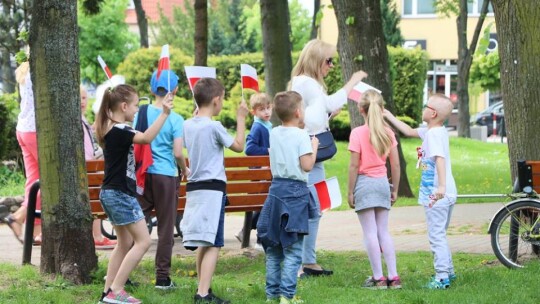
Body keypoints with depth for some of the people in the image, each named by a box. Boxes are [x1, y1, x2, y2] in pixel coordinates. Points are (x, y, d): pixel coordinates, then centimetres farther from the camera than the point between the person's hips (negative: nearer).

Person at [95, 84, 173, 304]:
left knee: (125, 243, 16)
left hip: (113, 193, 10)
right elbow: (146, 138, -33)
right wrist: (164, 113, -36)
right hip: (120, 193, -10)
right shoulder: (118, 131, -19)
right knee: (143, 241, -7)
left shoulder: (113, 130, 12)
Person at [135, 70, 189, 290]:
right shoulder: (176, 119, -9)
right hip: (167, 175, -3)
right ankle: (162, 277, 7)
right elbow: (178, 153, -11)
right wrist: (185, 170, 7)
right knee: (165, 228, 4)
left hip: (144, 173, 3)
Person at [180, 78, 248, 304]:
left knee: (204, 244, 15)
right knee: (213, 244, -9)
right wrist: (241, 118, 7)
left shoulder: (187, 125, 7)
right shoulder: (214, 126, -13)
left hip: (194, 188, 8)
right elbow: (238, 146, -3)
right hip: (213, 188, -8)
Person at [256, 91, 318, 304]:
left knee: (273, 247, 12)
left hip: (276, 189, 6)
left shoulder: (274, 134, 8)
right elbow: (307, 166, -14)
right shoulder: (301, 135, -10)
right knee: (293, 250, -4)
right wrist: (314, 147, 3)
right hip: (296, 192, -6)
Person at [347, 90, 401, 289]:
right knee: (383, 232, 11)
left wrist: (350, 192, -5)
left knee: (370, 233, -1)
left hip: (364, 183, -5)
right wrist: (394, 189, 14)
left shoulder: (358, 133, -10)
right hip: (382, 182, 5)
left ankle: (378, 278, -1)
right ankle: (393, 277, 7)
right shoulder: (388, 132, 3)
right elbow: (396, 164, 4)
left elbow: (354, 165, -12)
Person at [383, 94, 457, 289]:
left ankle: (442, 277, -5)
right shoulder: (431, 131, 13)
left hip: (436, 194, -10)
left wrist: (441, 186, -41)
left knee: (436, 235, -6)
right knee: (440, 234, 21)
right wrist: (390, 117, 35)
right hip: (446, 193, 10)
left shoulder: (434, 134, -16)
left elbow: (440, 159, -30)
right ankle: (448, 271, 28)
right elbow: (409, 132, 30)